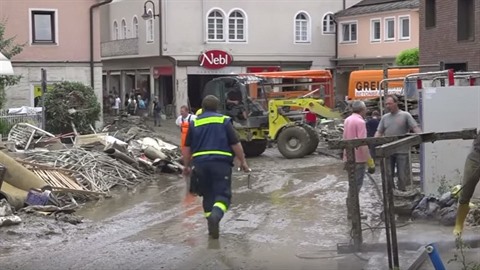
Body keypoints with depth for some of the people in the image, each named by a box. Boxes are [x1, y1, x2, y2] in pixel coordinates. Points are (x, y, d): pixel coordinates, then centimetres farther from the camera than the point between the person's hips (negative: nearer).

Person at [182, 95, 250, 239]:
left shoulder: (194, 123, 11)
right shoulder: (224, 121, 3)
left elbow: (187, 148, 12)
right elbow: (235, 144, 0)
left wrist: (186, 165, 22)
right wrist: (243, 162, 9)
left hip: (201, 163, 3)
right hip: (221, 163, -3)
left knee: (208, 195, 15)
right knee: (222, 194, -4)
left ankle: (212, 227, 17)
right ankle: (215, 215, -33)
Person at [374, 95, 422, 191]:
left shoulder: (405, 115, 1)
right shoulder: (384, 117, 13)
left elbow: (415, 128, -6)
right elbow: (379, 132, 10)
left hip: (402, 151, -4)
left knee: (402, 175, 2)